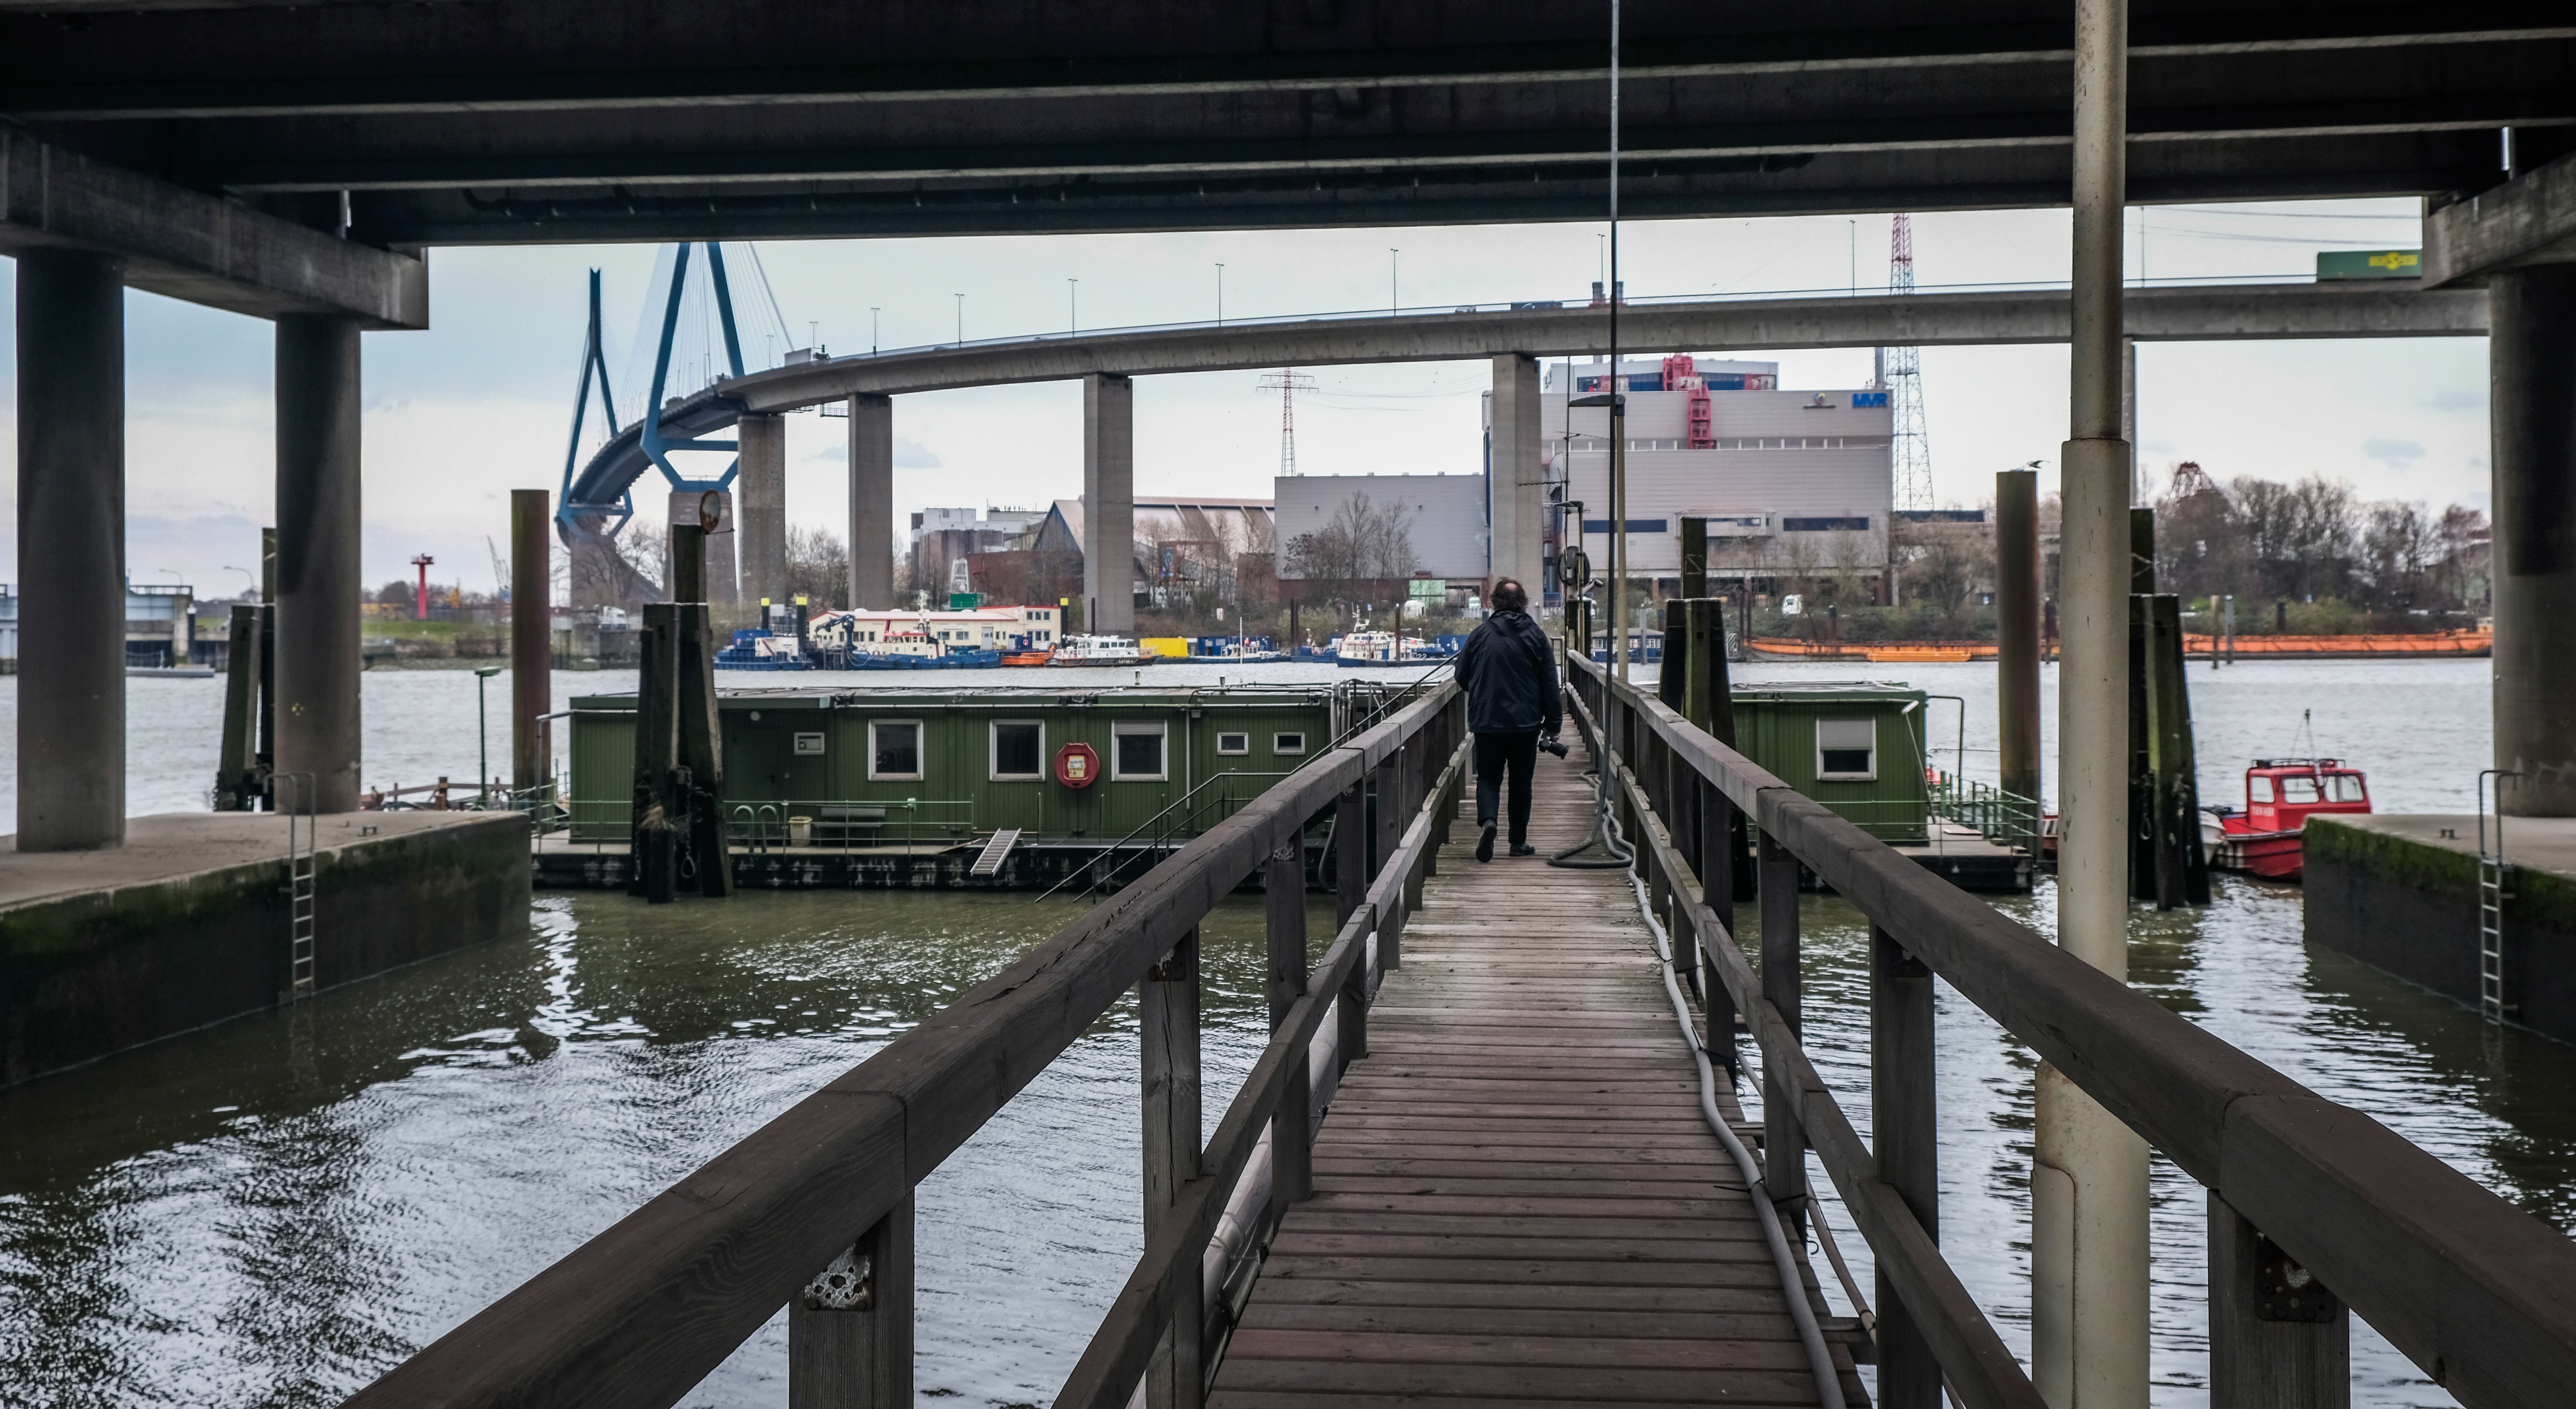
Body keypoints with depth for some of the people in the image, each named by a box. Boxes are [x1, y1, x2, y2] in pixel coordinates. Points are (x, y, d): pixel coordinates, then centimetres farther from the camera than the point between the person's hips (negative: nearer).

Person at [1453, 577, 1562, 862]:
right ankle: (1519, 841, 15)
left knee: (1488, 777, 7)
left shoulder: (1480, 635, -3)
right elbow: (1550, 684, -2)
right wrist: (1553, 722, 6)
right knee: (1521, 780, 12)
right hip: (1526, 723, 0)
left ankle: (1487, 820, -21)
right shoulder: (1536, 636, -2)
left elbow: (1462, 679, 6)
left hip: (1487, 722, 0)